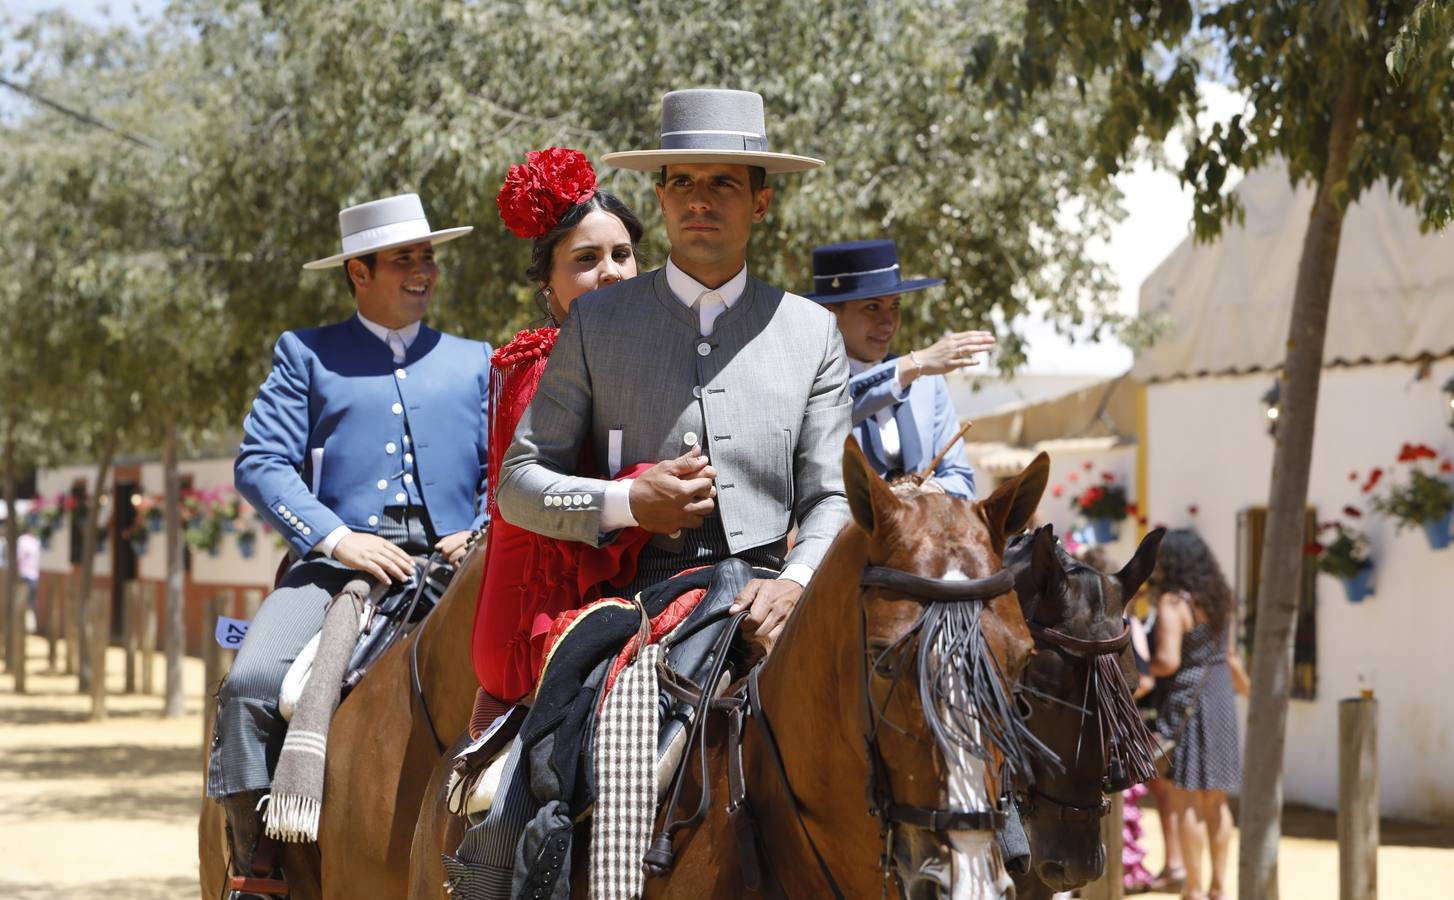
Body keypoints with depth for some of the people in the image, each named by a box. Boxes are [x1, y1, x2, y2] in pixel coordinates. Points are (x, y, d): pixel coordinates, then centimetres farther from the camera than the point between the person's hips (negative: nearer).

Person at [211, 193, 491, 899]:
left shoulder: (476, 363, 25)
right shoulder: (306, 356, 17)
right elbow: (260, 462, 4)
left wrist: (484, 534, -5)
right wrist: (337, 538, -11)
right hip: (334, 565, -1)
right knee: (252, 683, -26)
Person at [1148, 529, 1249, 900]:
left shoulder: (1173, 603, -15)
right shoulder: (1217, 599, 9)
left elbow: (1168, 660, -24)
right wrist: (1247, 688, 32)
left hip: (1187, 702, -8)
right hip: (1220, 697, 8)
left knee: (1186, 801, -2)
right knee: (1215, 800, 13)